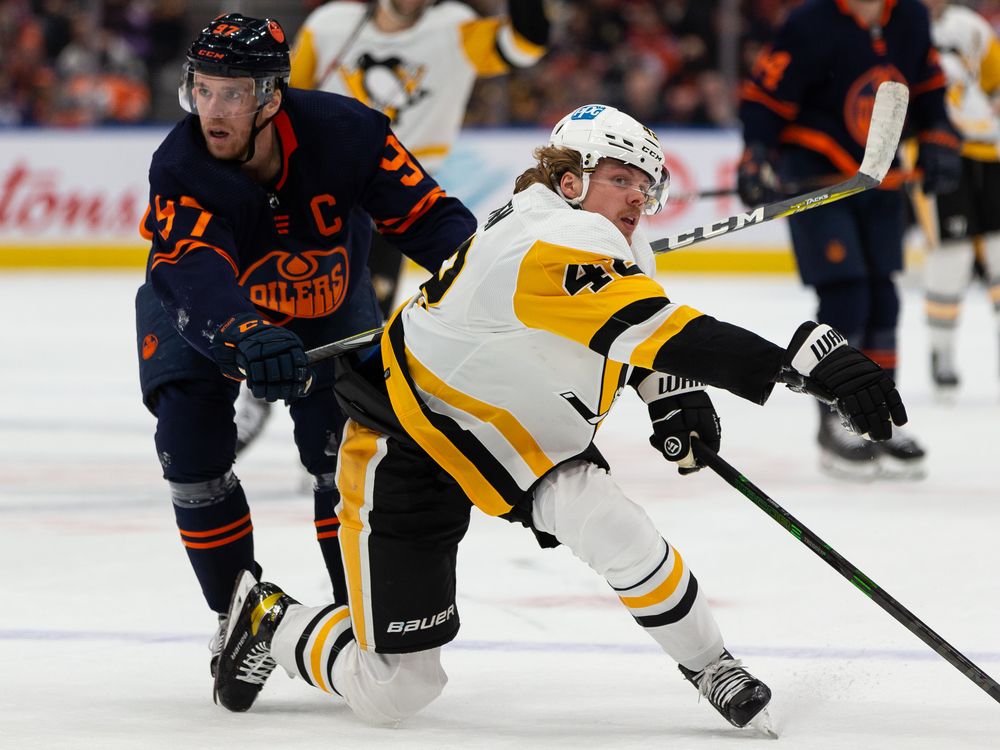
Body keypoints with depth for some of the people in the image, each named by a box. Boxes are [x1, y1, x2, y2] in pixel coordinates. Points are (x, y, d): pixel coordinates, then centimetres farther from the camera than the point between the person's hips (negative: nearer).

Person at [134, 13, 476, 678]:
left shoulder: (346, 132, -30)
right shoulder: (179, 172, -34)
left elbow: (427, 215, -21)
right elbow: (198, 282, -49)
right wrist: (248, 340, -68)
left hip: (329, 307, 1)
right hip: (207, 316, -1)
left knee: (345, 447, -13)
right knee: (193, 442, -17)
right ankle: (240, 614, 2)